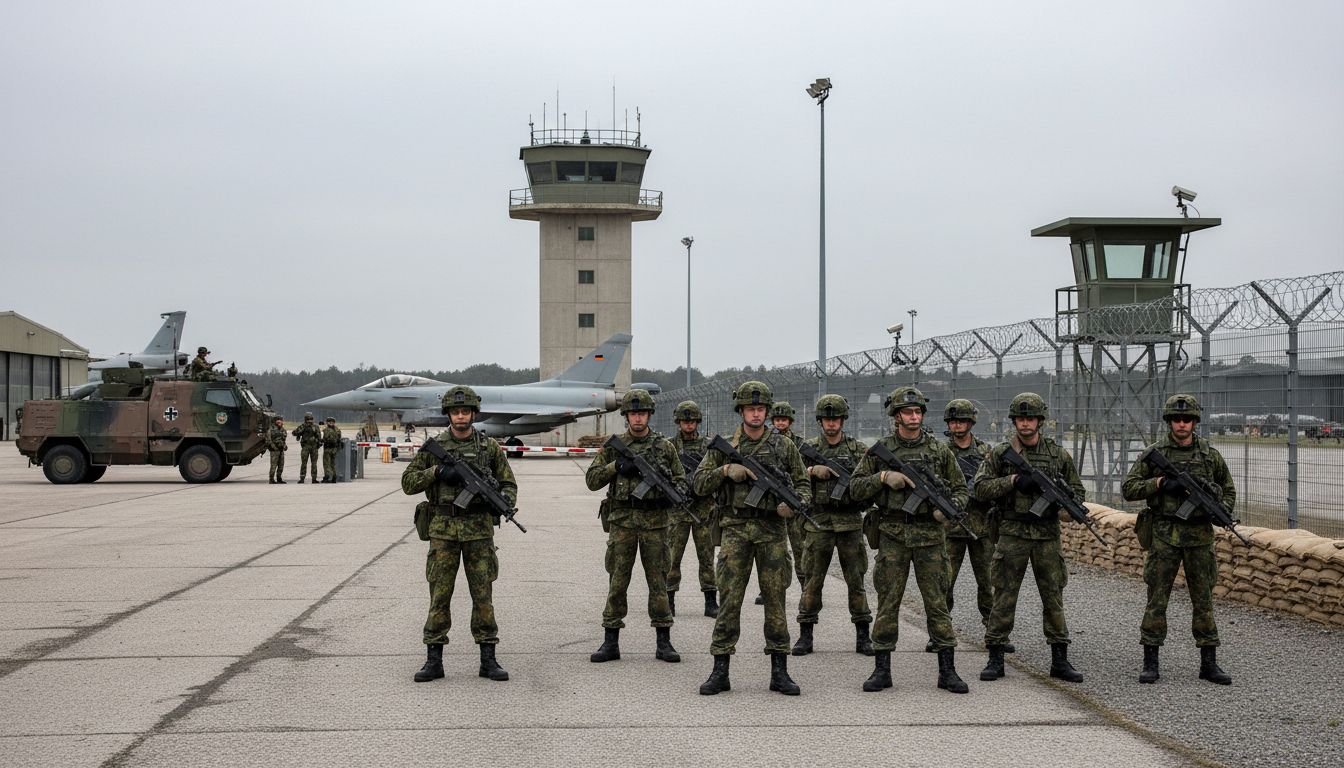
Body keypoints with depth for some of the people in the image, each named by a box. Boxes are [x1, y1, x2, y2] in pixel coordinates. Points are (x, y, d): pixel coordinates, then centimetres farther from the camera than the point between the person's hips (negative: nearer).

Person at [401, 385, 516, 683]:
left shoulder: (490, 447, 5)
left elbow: (509, 484, 9)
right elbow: (407, 483, 4)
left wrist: (502, 500, -13)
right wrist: (436, 471, -11)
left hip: (479, 529, 0)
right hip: (443, 529, 0)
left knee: (483, 594, 2)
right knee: (439, 595, 0)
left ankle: (488, 659, 8)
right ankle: (434, 661, 6)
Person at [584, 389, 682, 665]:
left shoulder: (664, 446, 6)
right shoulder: (613, 446, 6)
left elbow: (681, 479, 11)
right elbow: (591, 480, 2)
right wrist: (616, 466, -13)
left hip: (655, 521, 0)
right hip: (621, 520, 0)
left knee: (658, 582, 3)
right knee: (617, 582, 1)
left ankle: (664, 642, 9)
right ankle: (610, 643, 7)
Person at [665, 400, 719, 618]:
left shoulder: (707, 445, 8)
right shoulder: (669, 445, 3)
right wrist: (682, 464, -17)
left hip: (704, 508, 1)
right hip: (677, 508, -1)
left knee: (706, 556, 3)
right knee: (672, 557, 0)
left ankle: (711, 602, 7)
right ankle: (668, 601, 8)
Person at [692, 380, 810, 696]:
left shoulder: (784, 445, 7)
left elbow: (802, 484, 10)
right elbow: (698, 483, 4)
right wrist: (725, 470, -13)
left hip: (772, 530, 1)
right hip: (735, 529, 0)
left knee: (775, 599, 2)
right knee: (729, 600, -2)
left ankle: (779, 672, 9)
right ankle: (720, 672, 3)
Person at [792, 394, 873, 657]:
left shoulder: (858, 449, 6)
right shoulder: (809, 448, 6)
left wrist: (850, 472, -15)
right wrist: (812, 472, -16)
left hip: (850, 523, 0)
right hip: (818, 523, 0)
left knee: (856, 579, 3)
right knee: (812, 579, 2)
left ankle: (863, 635, 10)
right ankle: (805, 635, 8)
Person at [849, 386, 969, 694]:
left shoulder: (939, 450, 6)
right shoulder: (879, 451, 4)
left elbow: (961, 488, 11)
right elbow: (856, 488, 3)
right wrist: (883, 477, -13)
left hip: (930, 535, 0)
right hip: (892, 536, 0)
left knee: (937, 602, 1)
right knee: (888, 603, 3)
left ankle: (947, 671, 6)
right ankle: (882, 670, 10)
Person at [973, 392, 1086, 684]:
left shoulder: (1058, 454, 7)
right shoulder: (1000, 453, 1)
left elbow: (1077, 489, 14)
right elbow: (980, 488, -6)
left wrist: (1067, 508, -8)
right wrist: (1014, 480, -17)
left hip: (1047, 536, 2)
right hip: (1012, 535, -2)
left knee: (1054, 597, 5)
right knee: (1004, 598, 0)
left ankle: (1060, 660, 12)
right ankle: (995, 659, 7)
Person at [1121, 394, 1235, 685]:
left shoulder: (1210, 454, 5)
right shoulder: (1154, 453, -1)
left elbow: (1228, 490, 15)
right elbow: (1128, 489, -2)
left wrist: (1222, 512, -6)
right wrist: (1161, 483, -15)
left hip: (1199, 536, 2)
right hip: (1163, 535, -2)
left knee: (1203, 600, 6)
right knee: (1157, 601, 0)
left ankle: (1209, 663, 13)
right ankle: (1150, 663, 7)